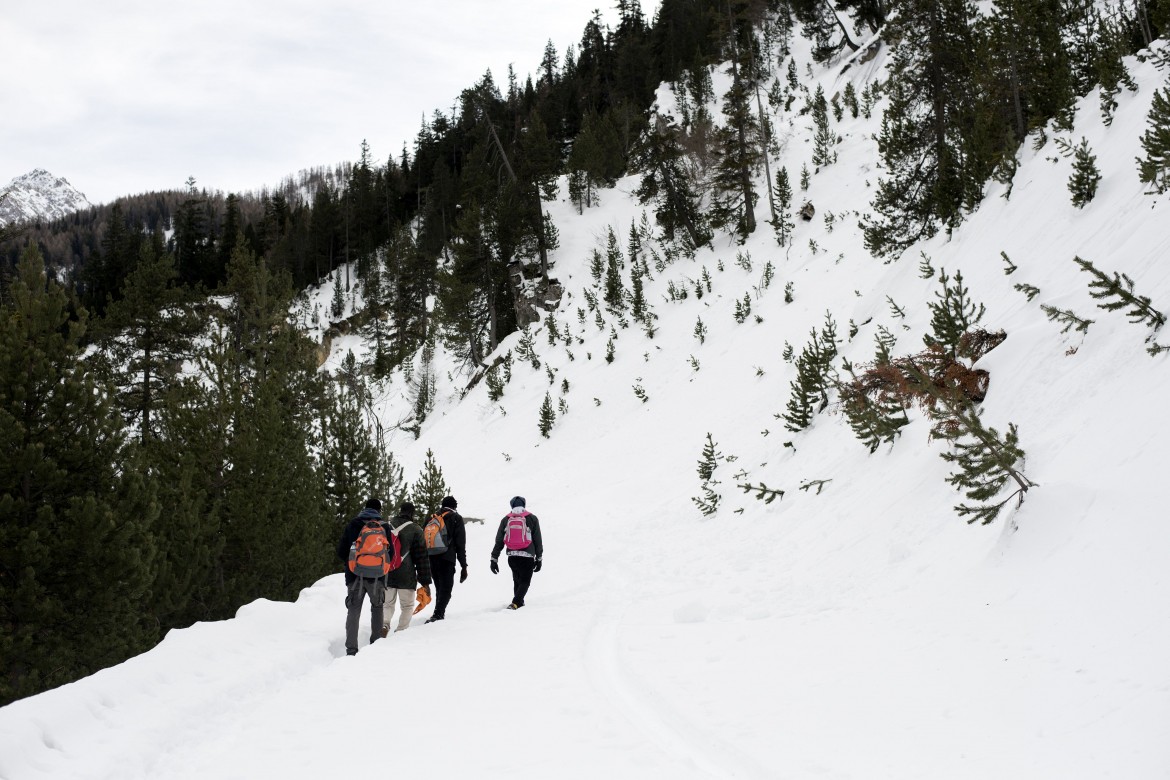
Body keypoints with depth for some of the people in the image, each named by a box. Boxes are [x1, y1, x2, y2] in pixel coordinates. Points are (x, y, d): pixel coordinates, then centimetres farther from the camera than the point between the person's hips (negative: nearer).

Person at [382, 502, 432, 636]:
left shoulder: (386, 526, 9)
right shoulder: (415, 530, -3)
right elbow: (422, 558, -4)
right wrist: (425, 582, -1)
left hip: (386, 574, 3)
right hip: (406, 577, -3)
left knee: (388, 604, 15)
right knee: (407, 606, 11)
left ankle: (384, 624, -11)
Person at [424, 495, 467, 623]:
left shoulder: (431, 518, 19)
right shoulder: (456, 518, 5)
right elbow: (461, 544, -1)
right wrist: (463, 566, 0)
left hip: (430, 560, 5)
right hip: (447, 559, -5)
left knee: (439, 589, 19)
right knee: (446, 589, -5)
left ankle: (439, 614, 20)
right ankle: (438, 615, -22)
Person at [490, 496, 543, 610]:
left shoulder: (505, 519, 6)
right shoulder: (532, 518, 1)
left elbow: (498, 541, 4)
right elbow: (538, 540, 2)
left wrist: (494, 559, 8)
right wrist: (539, 558, 10)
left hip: (512, 556, 3)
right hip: (527, 557, -3)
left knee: (516, 580, 22)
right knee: (525, 581, 4)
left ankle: (519, 602, 29)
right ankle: (516, 603, -15)